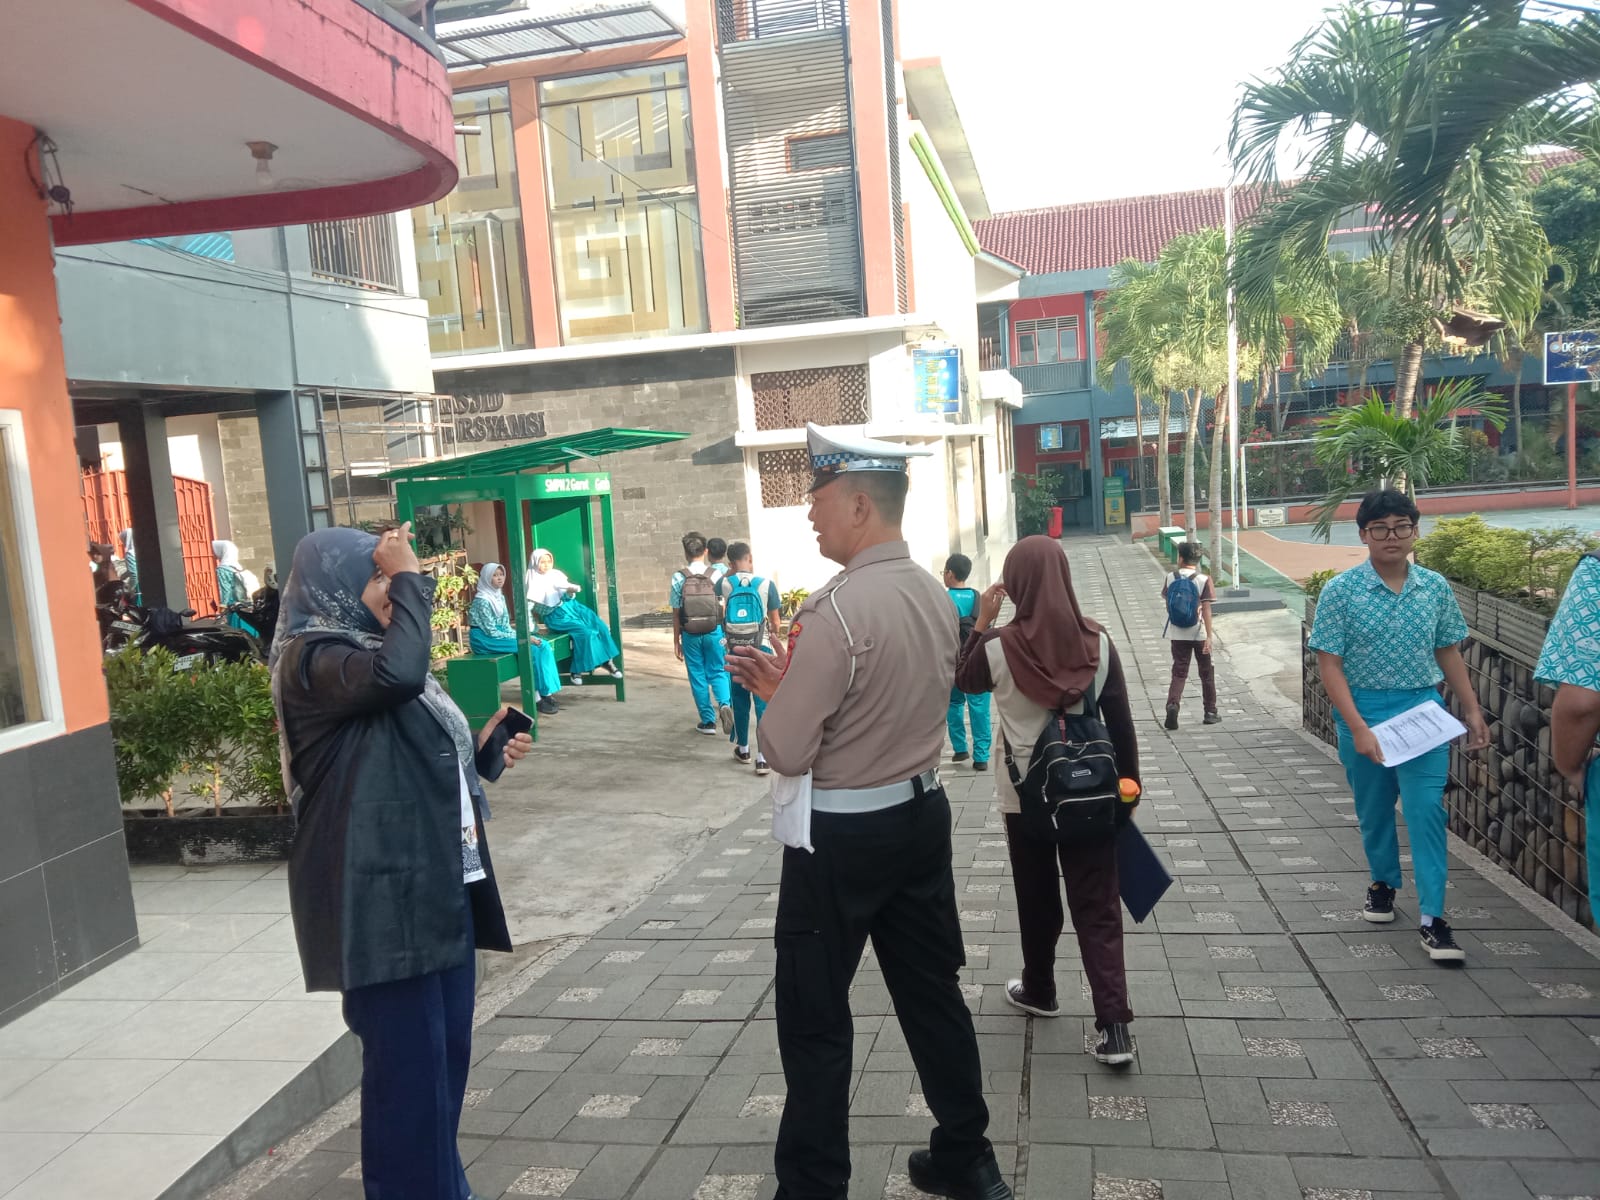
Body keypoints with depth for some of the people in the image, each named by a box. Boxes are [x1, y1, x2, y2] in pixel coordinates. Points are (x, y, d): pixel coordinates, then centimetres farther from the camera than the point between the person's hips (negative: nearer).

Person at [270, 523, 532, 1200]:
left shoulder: (371, 651, 17)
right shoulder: (311, 659, -12)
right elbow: (400, 674, -34)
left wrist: (486, 754, 11)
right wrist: (408, 576, -22)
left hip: (438, 885, 9)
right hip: (382, 894, -9)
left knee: (447, 1051, 18)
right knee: (408, 1063, 0)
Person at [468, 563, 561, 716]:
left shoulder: (500, 597, 11)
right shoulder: (482, 601, -16)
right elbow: (491, 631, -19)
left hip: (501, 635, 8)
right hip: (485, 639, -8)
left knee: (541, 644, -12)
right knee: (530, 648, -24)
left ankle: (545, 693, -14)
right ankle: (538, 698, -18)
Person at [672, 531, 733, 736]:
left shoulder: (679, 577, -6)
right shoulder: (716, 575, -5)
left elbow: (676, 613, -3)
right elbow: (725, 609, -5)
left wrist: (676, 641, 6)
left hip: (690, 634, 0)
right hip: (714, 632, 0)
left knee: (698, 676, 10)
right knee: (717, 672, 11)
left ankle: (708, 720, 16)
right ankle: (724, 704, -16)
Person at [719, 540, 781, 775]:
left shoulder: (725, 583, -2)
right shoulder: (766, 584, -8)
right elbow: (775, 623, 1)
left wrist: (729, 572, 28)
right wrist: (775, 636, 20)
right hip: (760, 649, -3)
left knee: (739, 700, 16)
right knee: (764, 703, 0)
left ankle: (742, 749, 27)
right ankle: (762, 757, -4)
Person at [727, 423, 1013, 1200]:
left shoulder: (835, 609, -22)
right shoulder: (935, 597, 4)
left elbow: (787, 752, -20)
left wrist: (771, 696, 1)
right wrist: (790, 680, 11)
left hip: (841, 833, -8)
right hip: (922, 813, 8)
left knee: (815, 1019, 7)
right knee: (932, 992, 19)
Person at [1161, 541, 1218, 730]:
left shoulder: (1170, 579, -2)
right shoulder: (1204, 580, -10)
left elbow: (1168, 606, 6)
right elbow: (1206, 610, -13)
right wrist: (1209, 636, -13)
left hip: (1177, 634, 2)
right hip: (1199, 634, -1)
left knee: (1179, 672, 5)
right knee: (1206, 672, 14)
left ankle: (1172, 704, -19)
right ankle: (1210, 711, 21)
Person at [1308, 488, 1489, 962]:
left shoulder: (1436, 587, 0)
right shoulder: (1340, 591, -10)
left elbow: (1448, 654, 12)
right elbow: (1331, 666, -11)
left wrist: (1472, 710, 8)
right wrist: (1358, 729, -18)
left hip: (1423, 709, 1)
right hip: (1364, 711, -1)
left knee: (1427, 809, -7)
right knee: (1373, 809, 14)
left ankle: (1432, 918, -2)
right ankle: (1383, 882, 39)